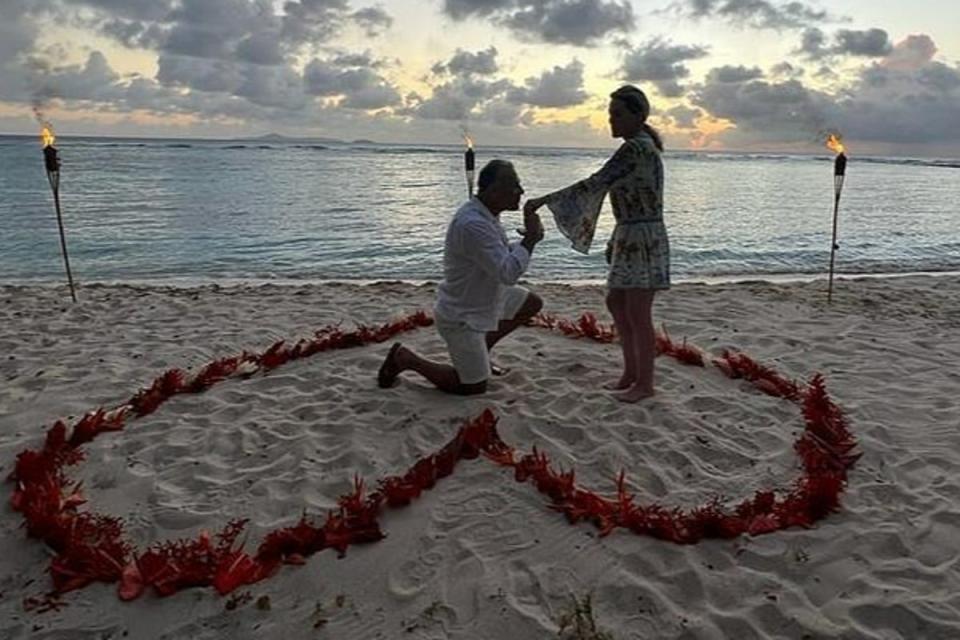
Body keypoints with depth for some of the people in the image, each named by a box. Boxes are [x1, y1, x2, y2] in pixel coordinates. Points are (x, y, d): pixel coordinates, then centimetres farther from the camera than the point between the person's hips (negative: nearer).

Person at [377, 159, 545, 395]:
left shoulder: (487, 215, 0)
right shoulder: (472, 225, -32)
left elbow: (503, 257, 11)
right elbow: (508, 273, -35)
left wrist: (528, 239, -7)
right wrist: (530, 239, -22)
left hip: (482, 297, 9)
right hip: (460, 317, -9)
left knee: (533, 304, 17)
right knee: (475, 387, 2)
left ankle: (481, 349, 24)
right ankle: (404, 358, 11)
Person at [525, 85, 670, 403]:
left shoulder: (636, 148, -18)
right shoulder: (642, 145, 13)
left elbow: (594, 184, -27)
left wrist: (544, 200, -27)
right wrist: (615, 241, 21)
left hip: (643, 239, -11)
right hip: (630, 238, 11)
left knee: (638, 314, -1)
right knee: (616, 303, 17)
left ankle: (644, 383, 13)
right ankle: (631, 373, 28)